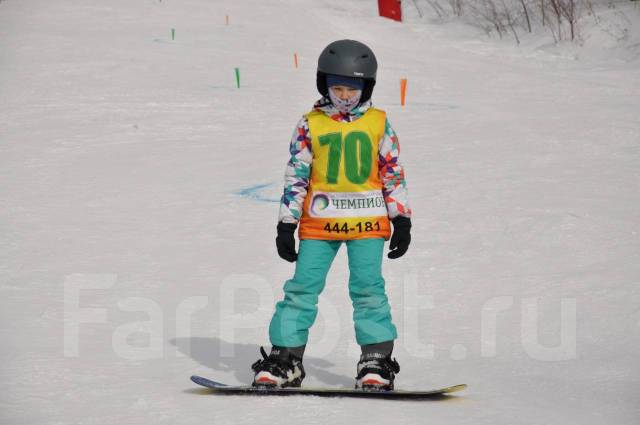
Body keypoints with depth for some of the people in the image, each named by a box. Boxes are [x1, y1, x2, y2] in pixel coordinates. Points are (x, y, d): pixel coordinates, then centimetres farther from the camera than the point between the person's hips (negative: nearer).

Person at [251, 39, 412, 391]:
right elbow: (295, 176, 6)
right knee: (302, 288, -1)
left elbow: (393, 173, 8)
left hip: (367, 221, -1)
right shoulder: (310, 125, 4)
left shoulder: (378, 123, 5)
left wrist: (401, 220, 4)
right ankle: (285, 358, 5)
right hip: (319, 221, 1)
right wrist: (286, 225, 3)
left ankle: (377, 361, 2)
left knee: (368, 289, -4)